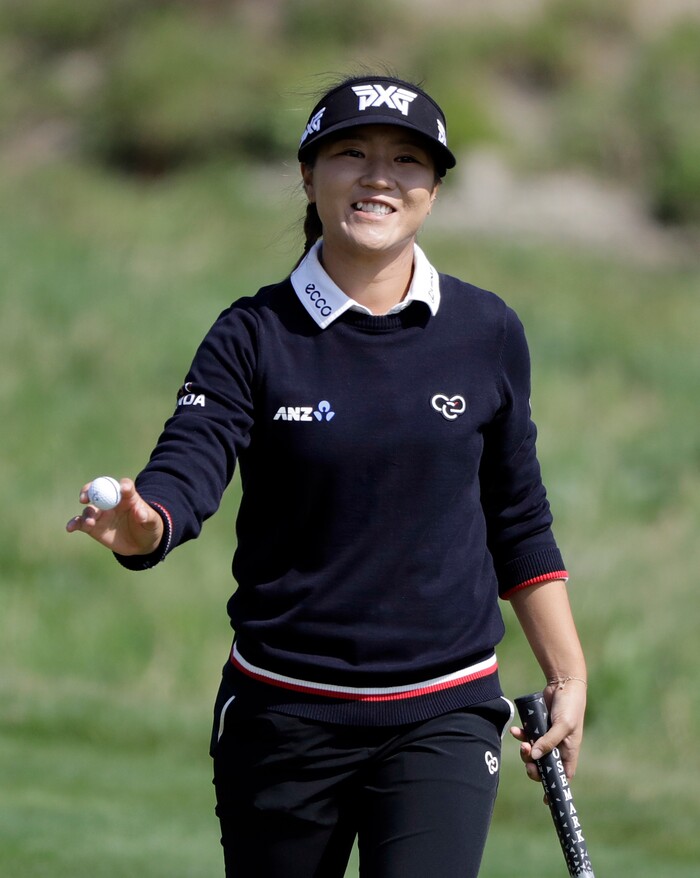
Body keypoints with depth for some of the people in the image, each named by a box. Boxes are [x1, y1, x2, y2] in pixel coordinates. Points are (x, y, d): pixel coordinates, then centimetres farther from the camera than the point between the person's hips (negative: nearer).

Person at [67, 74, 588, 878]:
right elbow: (184, 472, -19)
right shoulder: (255, 337, -4)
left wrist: (567, 677, 12)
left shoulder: (488, 333, 3)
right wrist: (140, 525, -42)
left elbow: (518, 524, 12)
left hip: (443, 716, 0)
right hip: (283, 714, 0)